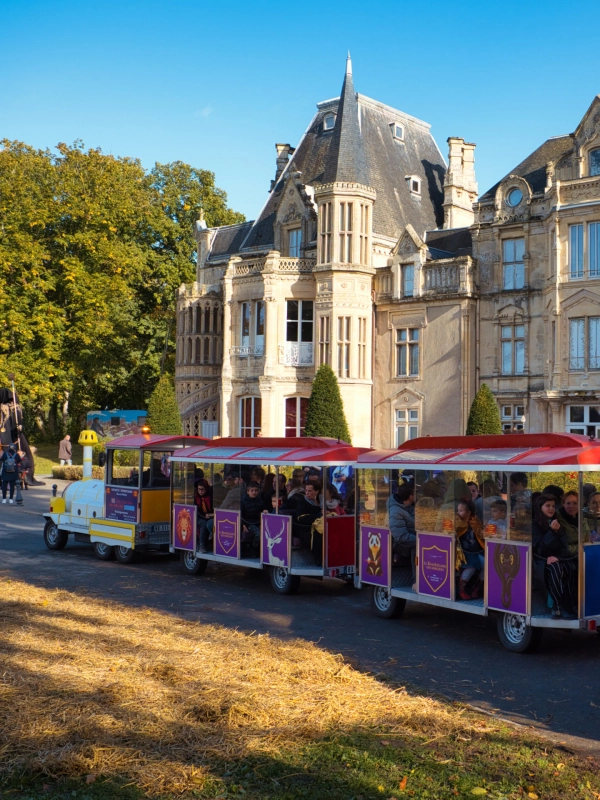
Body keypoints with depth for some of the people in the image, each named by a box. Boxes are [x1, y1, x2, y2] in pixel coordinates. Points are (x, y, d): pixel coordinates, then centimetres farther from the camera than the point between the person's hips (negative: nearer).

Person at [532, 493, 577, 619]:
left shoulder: (557, 523, 17)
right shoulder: (535, 524, 0)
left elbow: (563, 546, 12)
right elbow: (539, 548, -9)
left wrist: (555, 556, -9)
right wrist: (551, 532, -19)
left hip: (558, 557, 4)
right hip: (543, 559, -4)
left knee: (571, 567, -32)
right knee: (556, 568, -38)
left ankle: (567, 605, -30)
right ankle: (561, 607, -35)